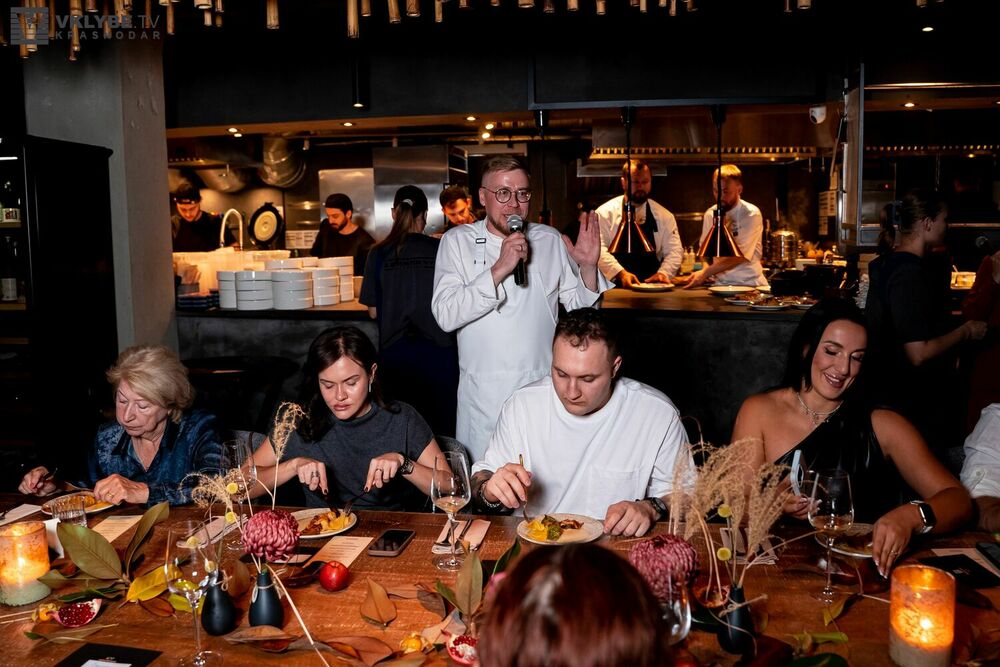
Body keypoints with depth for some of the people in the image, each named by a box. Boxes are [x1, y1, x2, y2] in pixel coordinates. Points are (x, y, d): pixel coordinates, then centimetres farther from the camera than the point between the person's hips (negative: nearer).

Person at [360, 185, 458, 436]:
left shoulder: (379, 253, -2)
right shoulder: (440, 249, -4)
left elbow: (373, 311, 1)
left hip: (395, 350, 1)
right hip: (437, 348, -1)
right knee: (440, 425, 9)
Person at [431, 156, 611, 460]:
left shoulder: (550, 240, 6)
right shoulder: (457, 241, -2)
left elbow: (579, 306, 9)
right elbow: (445, 315, -15)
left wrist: (588, 267, -10)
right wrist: (499, 270, -23)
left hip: (543, 389, 2)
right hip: (483, 393, -2)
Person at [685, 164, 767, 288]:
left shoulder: (751, 214, -9)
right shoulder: (710, 214, 6)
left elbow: (740, 256, -16)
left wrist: (704, 273, -19)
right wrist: (705, 270, -9)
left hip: (749, 283, -4)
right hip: (721, 284, 4)